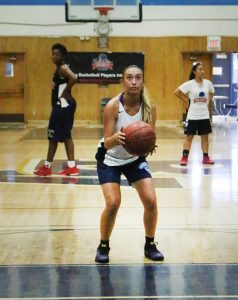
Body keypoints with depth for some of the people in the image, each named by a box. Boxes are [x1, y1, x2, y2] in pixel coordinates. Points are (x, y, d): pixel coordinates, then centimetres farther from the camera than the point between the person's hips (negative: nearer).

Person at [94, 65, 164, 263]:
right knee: (113, 203, -17)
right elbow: (107, 143, -27)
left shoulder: (149, 108, -15)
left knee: (151, 201, -8)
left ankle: (150, 245, 14)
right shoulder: (113, 106, -24)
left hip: (135, 158, 3)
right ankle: (103, 247, 7)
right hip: (110, 160, -3)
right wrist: (116, 138, -49)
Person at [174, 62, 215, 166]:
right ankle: (184, 157, 4)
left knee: (205, 136, 8)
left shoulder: (208, 83, 2)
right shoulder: (189, 84, -10)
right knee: (189, 136, 0)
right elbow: (177, 92, -8)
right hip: (192, 115, -4)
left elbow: (212, 93, 21)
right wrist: (186, 100, -7)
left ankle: (206, 158, 15)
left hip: (204, 115, 4)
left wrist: (208, 101, 7)